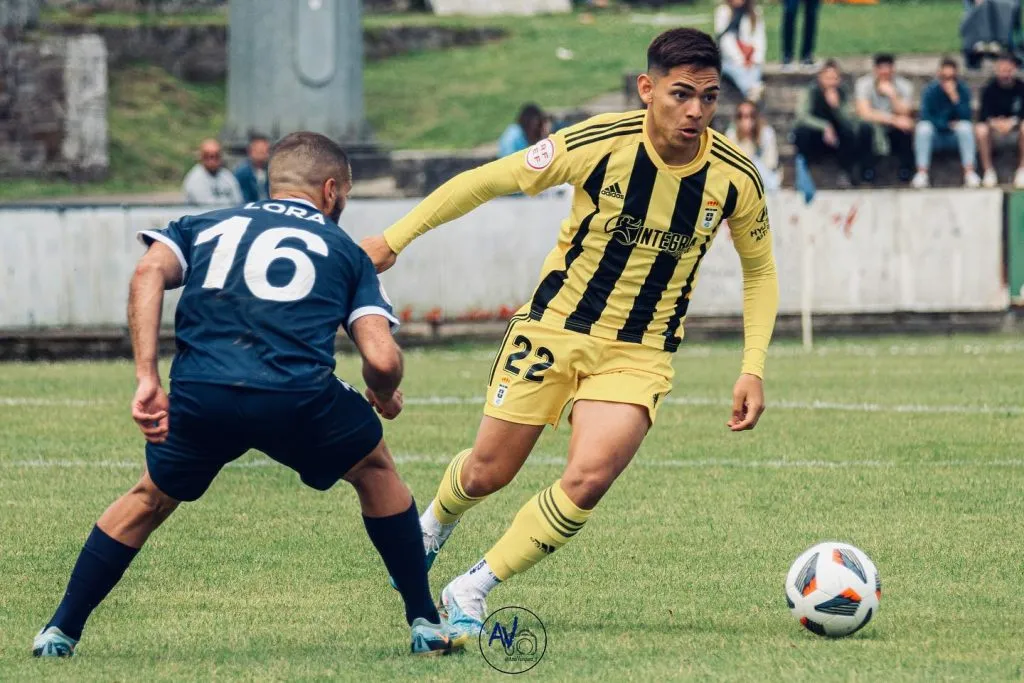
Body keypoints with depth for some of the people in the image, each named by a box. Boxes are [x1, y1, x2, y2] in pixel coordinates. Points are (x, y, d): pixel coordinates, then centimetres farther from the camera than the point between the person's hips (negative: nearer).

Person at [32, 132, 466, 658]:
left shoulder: (205, 226, 27)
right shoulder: (345, 250, 22)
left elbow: (149, 273, 5)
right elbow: (382, 359, 8)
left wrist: (146, 379, 0)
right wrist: (385, 397, 31)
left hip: (198, 397, 2)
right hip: (299, 397, -2)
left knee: (151, 497, 30)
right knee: (375, 471, 28)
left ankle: (60, 633, 28)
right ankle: (426, 624, 28)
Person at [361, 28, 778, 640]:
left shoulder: (736, 180, -12)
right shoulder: (600, 145, -19)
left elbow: (760, 270, 7)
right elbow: (489, 181, -8)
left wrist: (754, 369, -3)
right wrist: (395, 239, -7)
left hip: (640, 353, 1)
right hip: (554, 327, -1)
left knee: (589, 479, -20)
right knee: (488, 473, 7)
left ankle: (472, 591, -2)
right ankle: (434, 525, 45)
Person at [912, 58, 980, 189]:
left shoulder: (963, 89, -7)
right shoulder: (930, 90, -8)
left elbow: (966, 117, -16)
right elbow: (925, 117, -12)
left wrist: (954, 97, -27)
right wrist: (947, 124, -16)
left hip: (955, 137, 0)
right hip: (935, 136, 0)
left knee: (965, 127, -30)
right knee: (923, 127, -30)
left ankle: (969, 173, -32)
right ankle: (922, 174, -32)